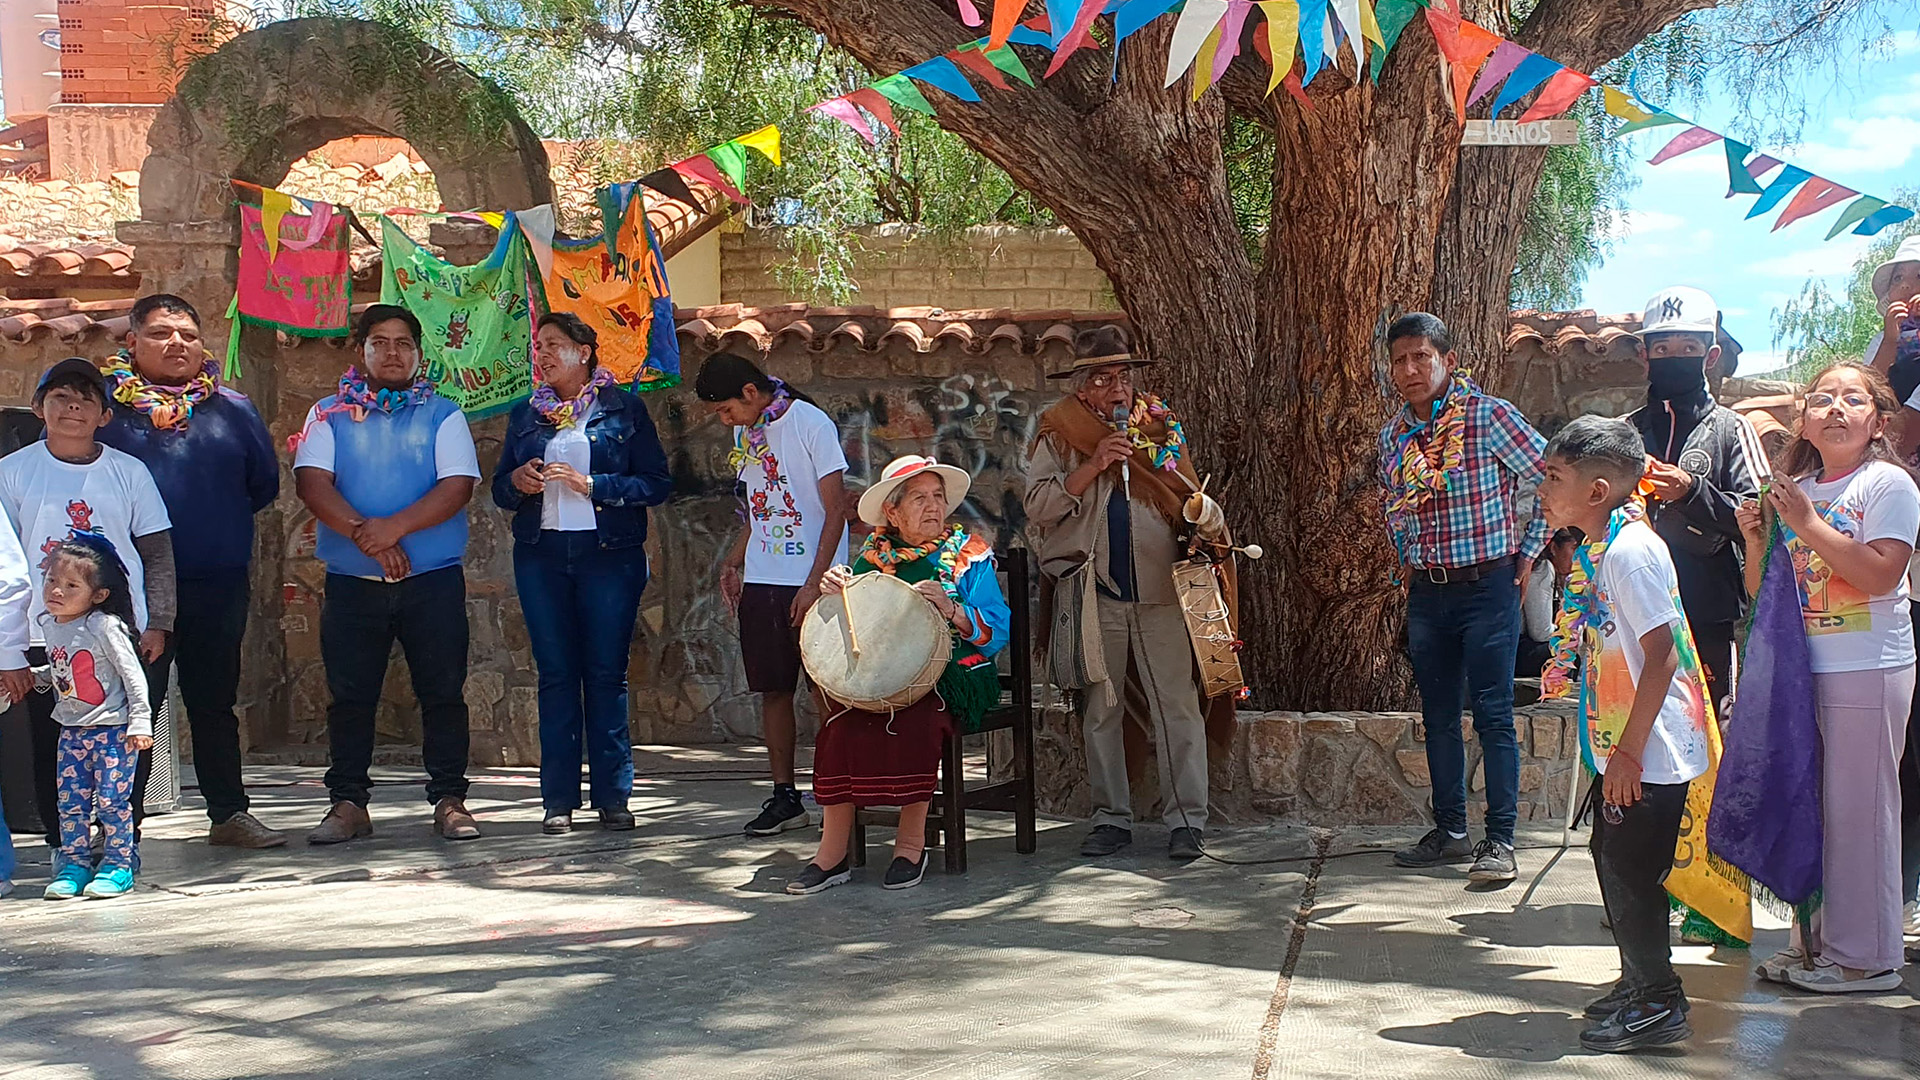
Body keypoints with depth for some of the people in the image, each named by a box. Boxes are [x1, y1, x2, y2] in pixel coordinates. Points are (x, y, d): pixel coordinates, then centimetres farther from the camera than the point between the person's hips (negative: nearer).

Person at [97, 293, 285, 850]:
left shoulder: (231, 409, 9)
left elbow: (264, 483, 15)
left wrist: (223, 519, 8)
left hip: (218, 584, 3)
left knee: (214, 701, 12)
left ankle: (230, 813, 20)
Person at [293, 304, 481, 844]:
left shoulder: (443, 415, 7)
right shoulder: (330, 414, 9)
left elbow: (458, 486, -6)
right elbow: (311, 482, -4)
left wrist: (395, 527, -17)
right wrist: (363, 533, -17)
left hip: (434, 581, -1)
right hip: (352, 583, 1)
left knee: (443, 692, 1)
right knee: (349, 695, 4)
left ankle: (449, 800, 8)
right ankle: (348, 803, 12)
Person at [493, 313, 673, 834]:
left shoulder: (622, 408, 4)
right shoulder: (525, 415, 16)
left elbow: (657, 483, -3)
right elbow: (499, 488, 19)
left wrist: (591, 484, -13)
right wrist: (518, 481, -4)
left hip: (609, 556, -3)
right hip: (541, 557, 3)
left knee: (607, 673, -2)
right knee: (555, 674, 2)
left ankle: (612, 796, 5)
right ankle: (559, 800, 5)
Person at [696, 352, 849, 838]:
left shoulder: (811, 424, -10)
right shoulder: (746, 433, 12)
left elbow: (836, 510, -12)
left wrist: (814, 583, -16)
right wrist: (733, 561, 9)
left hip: (811, 582, -7)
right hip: (761, 580, 7)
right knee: (773, 689, 7)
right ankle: (784, 796, 13)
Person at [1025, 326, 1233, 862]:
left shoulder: (1161, 424, 11)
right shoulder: (1059, 433, 5)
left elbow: (1189, 499, 17)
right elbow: (1038, 507, -5)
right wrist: (1093, 465, -15)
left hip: (1161, 591, 1)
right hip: (1093, 594, 0)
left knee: (1179, 708, -5)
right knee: (1101, 710, 6)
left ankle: (1187, 820, -1)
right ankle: (1111, 818, 15)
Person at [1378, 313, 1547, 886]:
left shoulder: (1489, 417, -10)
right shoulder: (1394, 435, 7)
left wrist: (1529, 552, -3)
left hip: (1487, 586, -6)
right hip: (1427, 592, 6)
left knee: (1492, 714, -4)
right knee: (1438, 715, 11)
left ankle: (1499, 840, 1)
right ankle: (1449, 831, 21)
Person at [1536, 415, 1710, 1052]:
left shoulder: (1631, 550, -19)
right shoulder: (1599, 549, 11)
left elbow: (1661, 657, -22)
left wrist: (1629, 752, -21)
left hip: (1651, 753, -10)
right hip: (1624, 748, 10)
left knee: (1629, 868, -3)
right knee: (1613, 861, 16)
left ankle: (1659, 1004, 8)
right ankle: (1640, 983, 29)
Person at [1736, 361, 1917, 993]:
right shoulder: (1794, 491, 12)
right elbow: (1761, 592, 15)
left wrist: (1809, 526, -18)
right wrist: (1758, 540, -3)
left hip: (1867, 671, -6)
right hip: (1801, 668, 6)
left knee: (1857, 809, -3)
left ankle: (1865, 955, 7)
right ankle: (1815, 939, 23)